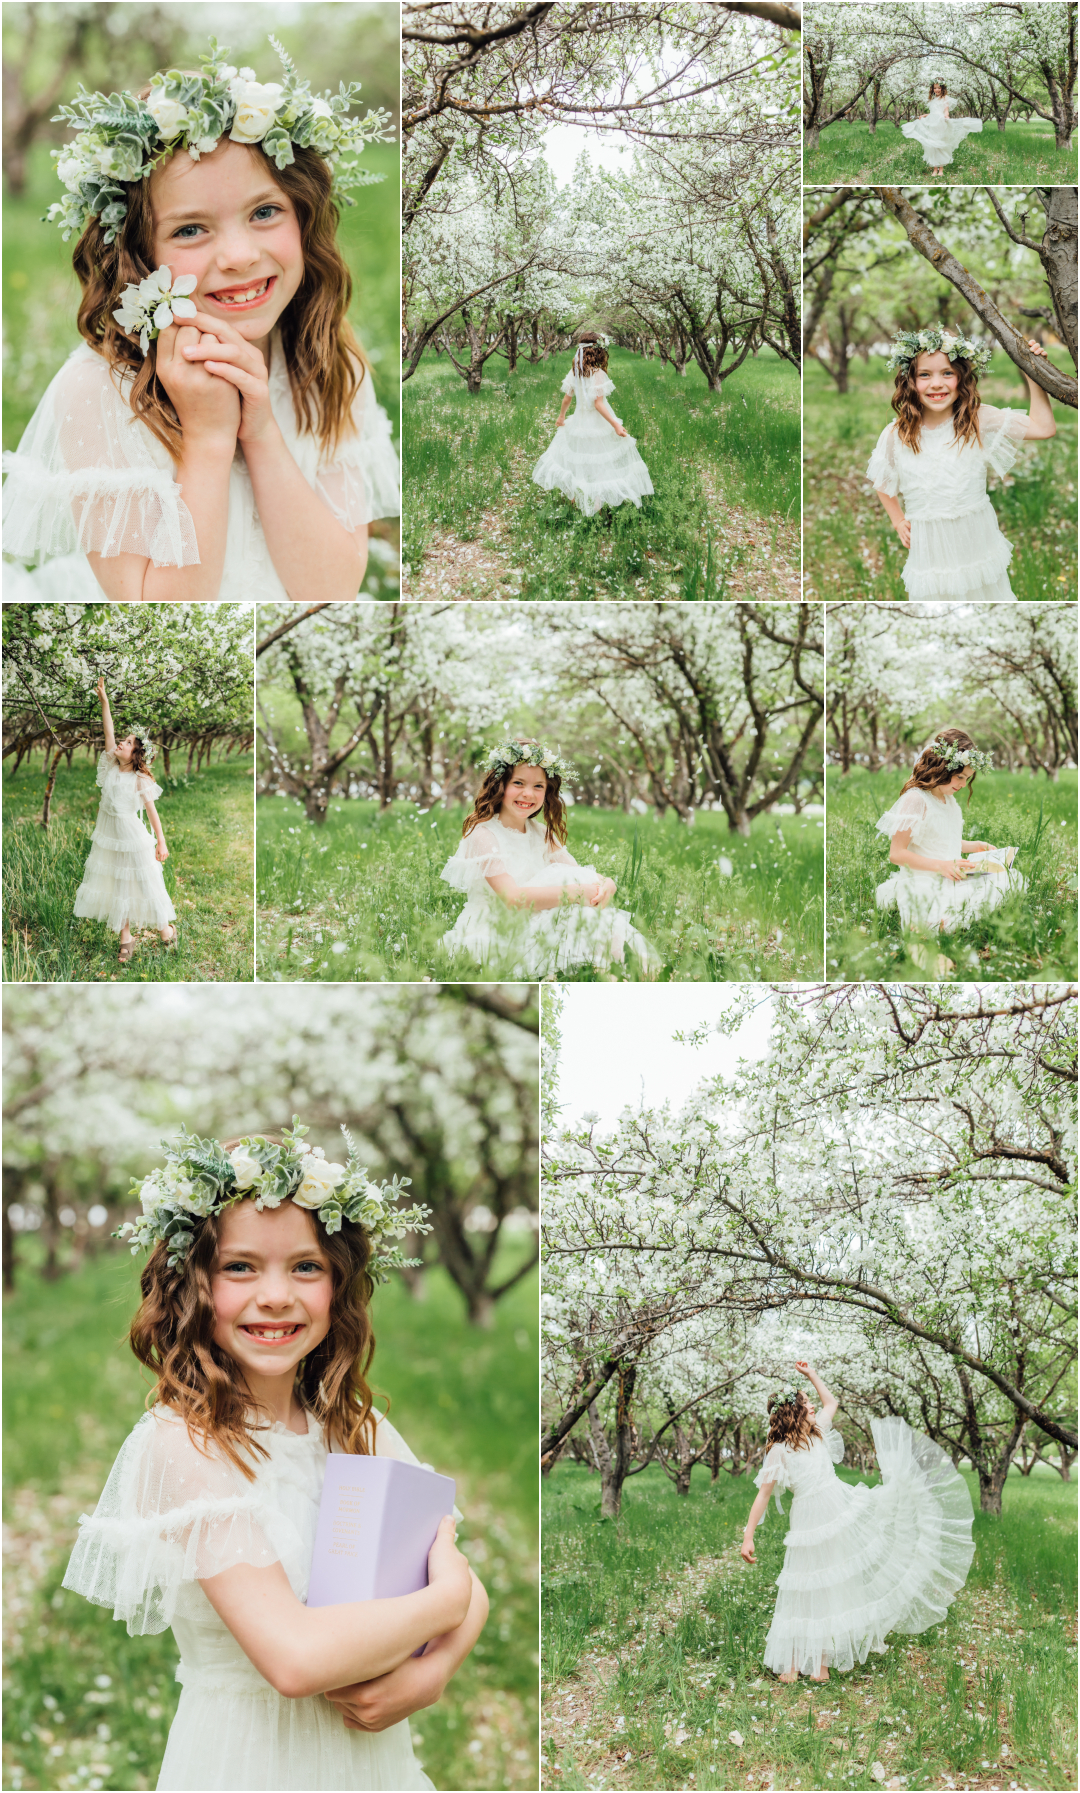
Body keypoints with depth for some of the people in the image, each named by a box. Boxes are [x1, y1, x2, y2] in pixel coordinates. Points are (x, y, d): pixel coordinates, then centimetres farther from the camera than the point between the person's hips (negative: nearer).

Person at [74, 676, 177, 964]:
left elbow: (152, 811, -13)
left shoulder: (140, 780, -14)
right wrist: (103, 700, -14)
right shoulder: (111, 766, -2)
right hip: (107, 834, 6)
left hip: (132, 836, -6)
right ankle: (125, 939, 22)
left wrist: (161, 843, -15)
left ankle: (165, 928, 21)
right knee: (115, 885, 12)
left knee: (145, 883, 3)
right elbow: (108, 731, -6)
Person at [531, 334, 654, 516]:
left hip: (579, 423, 6)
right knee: (599, 464, 6)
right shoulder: (598, 374, -21)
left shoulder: (575, 372, -3)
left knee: (579, 459, 19)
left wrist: (561, 416, 23)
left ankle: (574, 498, 27)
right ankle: (596, 501, 9)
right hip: (598, 424, -6)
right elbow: (598, 404, -23)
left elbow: (567, 397, 6)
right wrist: (615, 424, -21)